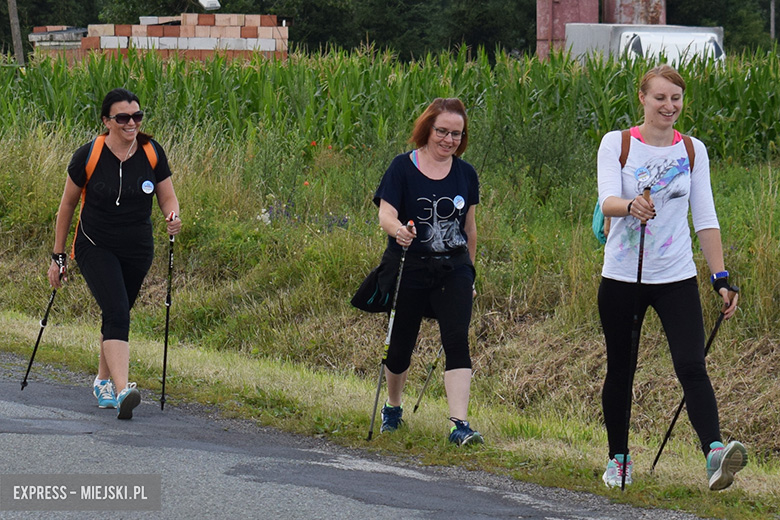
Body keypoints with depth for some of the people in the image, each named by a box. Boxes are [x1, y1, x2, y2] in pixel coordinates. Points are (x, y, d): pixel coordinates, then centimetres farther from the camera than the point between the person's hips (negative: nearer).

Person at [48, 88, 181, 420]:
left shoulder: (152, 153, -4)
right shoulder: (88, 156, -11)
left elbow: (168, 198, 6)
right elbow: (67, 205, 0)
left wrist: (173, 217, -19)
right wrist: (58, 257, 3)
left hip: (138, 251, 4)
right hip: (95, 248, -4)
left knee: (117, 315, 16)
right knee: (116, 312, -21)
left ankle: (103, 381, 38)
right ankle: (122, 391, -34)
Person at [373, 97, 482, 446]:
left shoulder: (466, 174, 6)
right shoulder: (403, 168, -6)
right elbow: (386, 213, -15)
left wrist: (468, 273, 17)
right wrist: (397, 229, -38)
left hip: (453, 270, 2)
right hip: (409, 270, -2)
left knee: (456, 340, -14)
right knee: (401, 345, 8)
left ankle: (459, 424, -19)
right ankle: (392, 407, 36)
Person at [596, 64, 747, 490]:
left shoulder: (693, 151, 7)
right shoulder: (617, 144, -1)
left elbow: (705, 219, 9)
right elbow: (607, 200, -15)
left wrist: (721, 278, 2)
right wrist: (631, 205, -39)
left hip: (677, 278, 1)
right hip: (622, 276, -1)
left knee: (691, 366, -14)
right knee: (620, 370, 8)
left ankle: (714, 453, -28)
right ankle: (618, 458, 24)